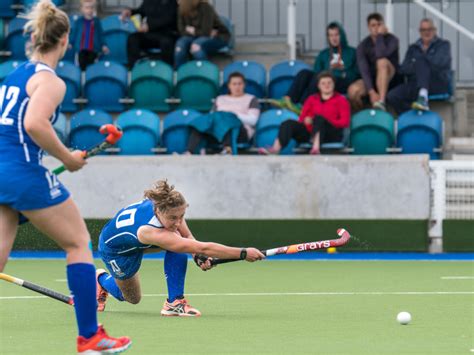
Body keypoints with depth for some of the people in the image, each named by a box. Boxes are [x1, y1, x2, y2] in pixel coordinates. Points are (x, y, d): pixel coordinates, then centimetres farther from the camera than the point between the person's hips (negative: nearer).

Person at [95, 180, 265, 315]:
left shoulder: (169, 208, -30)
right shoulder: (152, 232, -49)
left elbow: (189, 239, -11)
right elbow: (202, 248, -53)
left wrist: (199, 256, -33)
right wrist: (243, 253, -55)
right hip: (114, 247, -6)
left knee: (178, 244, -24)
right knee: (133, 298, 11)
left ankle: (174, 302, -15)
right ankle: (101, 279, 40)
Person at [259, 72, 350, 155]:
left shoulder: (341, 100, 11)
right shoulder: (312, 99, 21)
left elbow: (345, 122, -1)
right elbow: (302, 119, 14)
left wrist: (326, 122, -13)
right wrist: (306, 121, -9)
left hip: (332, 135, -3)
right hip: (310, 132, 4)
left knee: (318, 118, -34)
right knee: (289, 123, -21)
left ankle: (316, 147, -59)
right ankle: (275, 149, -48)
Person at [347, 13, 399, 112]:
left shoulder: (391, 40, -7)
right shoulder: (363, 46, -3)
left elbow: (381, 55, -29)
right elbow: (364, 70, -16)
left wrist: (380, 35, -19)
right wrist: (371, 92, -30)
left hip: (389, 79, -1)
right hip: (371, 80, 1)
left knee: (382, 62, -36)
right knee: (353, 90, -32)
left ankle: (381, 102, -45)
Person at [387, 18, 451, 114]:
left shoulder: (443, 45, 14)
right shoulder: (413, 48, 23)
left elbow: (441, 63, -7)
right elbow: (403, 69, 9)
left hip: (438, 86, -3)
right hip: (415, 86, 3)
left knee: (421, 61, -32)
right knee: (392, 96, -25)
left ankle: (423, 97, -48)